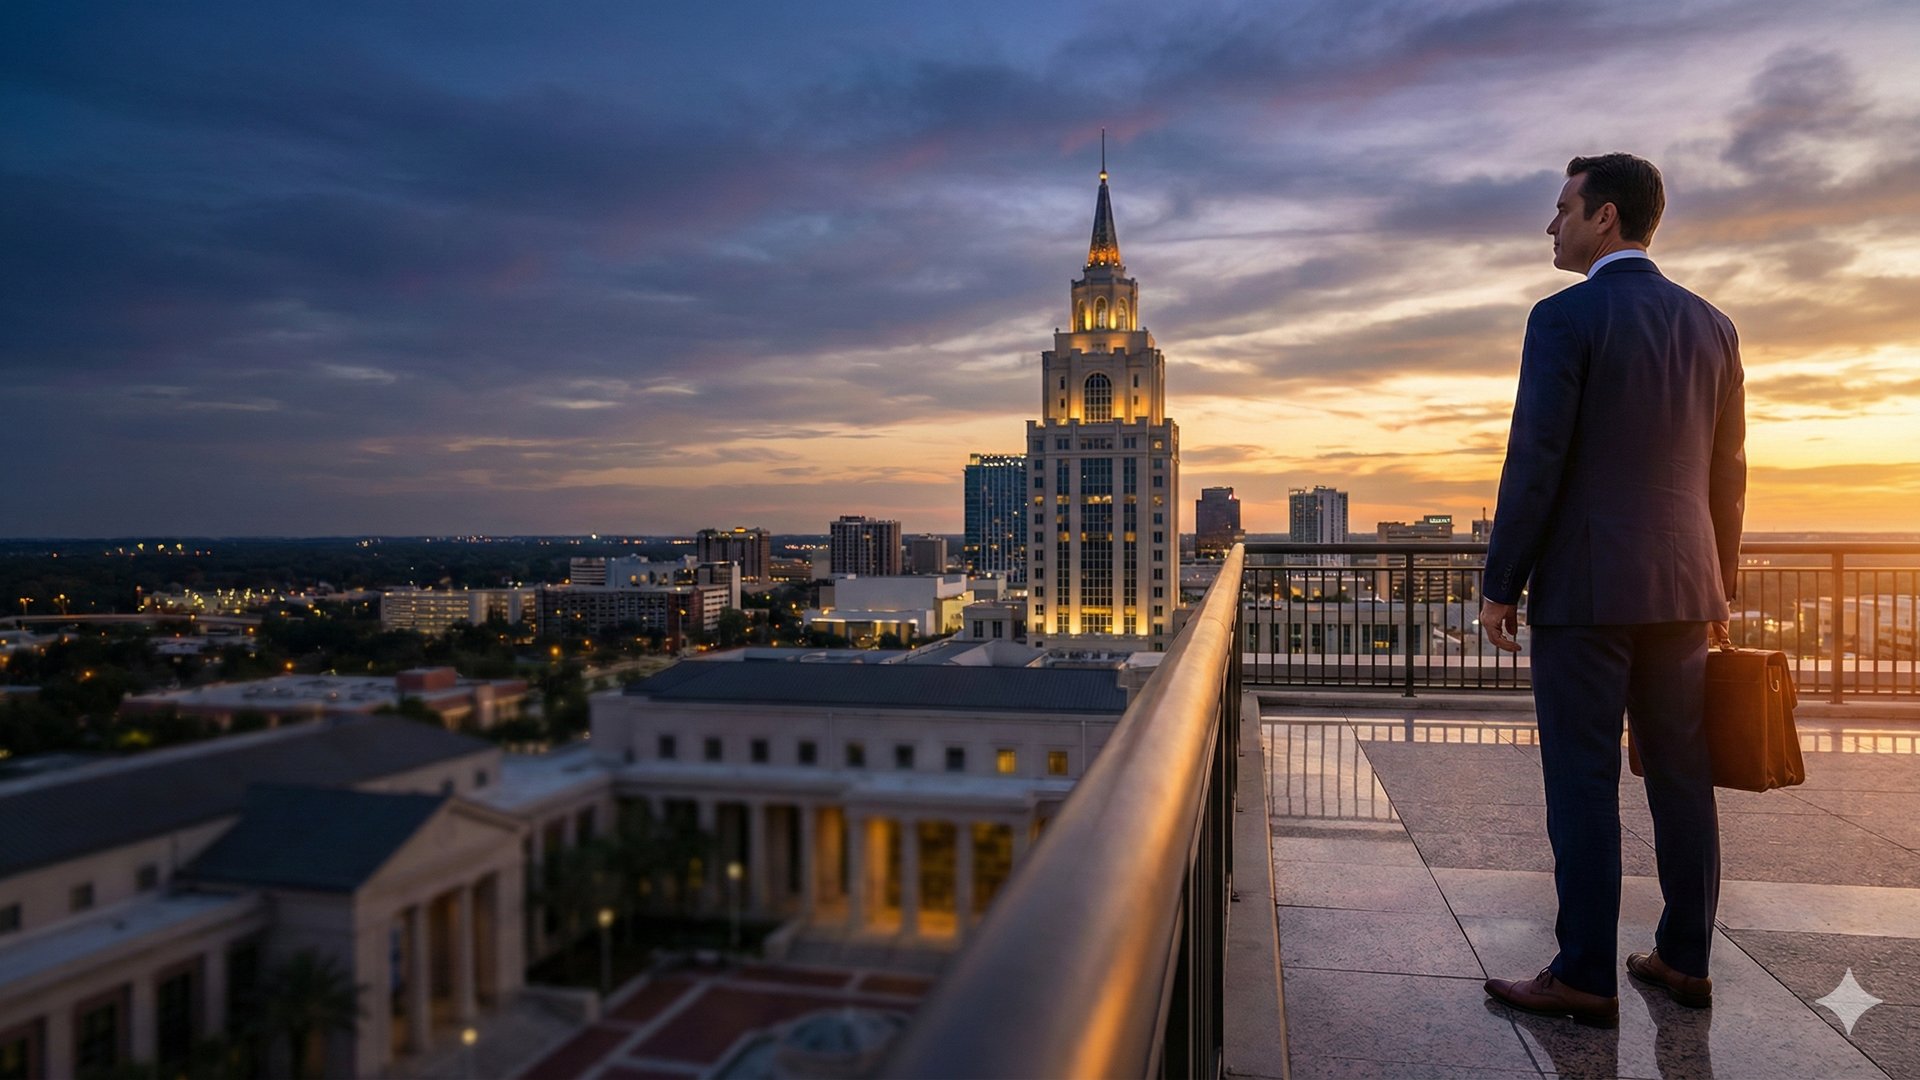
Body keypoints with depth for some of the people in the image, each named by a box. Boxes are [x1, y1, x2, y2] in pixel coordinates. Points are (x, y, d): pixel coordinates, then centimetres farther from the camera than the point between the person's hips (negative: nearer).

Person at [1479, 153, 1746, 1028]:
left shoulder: (1567, 316, -9)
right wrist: (1719, 585, 22)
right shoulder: (1711, 324, 12)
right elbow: (1728, 471, 14)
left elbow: (1535, 463, -14)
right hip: (1682, 586, 7)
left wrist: (1500, 584, -8)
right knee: (1680, 775, 12)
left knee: (1583, 782, -2)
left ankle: (1586, 977, 4)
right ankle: (1684, 959, 22)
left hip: (1586, 586, -7)